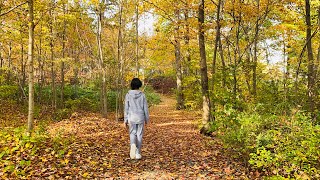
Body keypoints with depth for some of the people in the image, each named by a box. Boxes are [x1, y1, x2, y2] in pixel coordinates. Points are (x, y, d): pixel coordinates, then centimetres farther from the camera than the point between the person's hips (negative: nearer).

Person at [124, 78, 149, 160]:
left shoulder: (128, 94, -4)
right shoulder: (142, 95, -5)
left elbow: (126, 108, -3)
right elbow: (145, 108, -2)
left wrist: (125, 120, 4)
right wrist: (147, 119, 9)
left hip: (131, 117, 0)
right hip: (140, 117, 0)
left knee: (132, 134, 14)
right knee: (139, 135, 9)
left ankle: (133, 145, -17)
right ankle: (138, 153, 10)